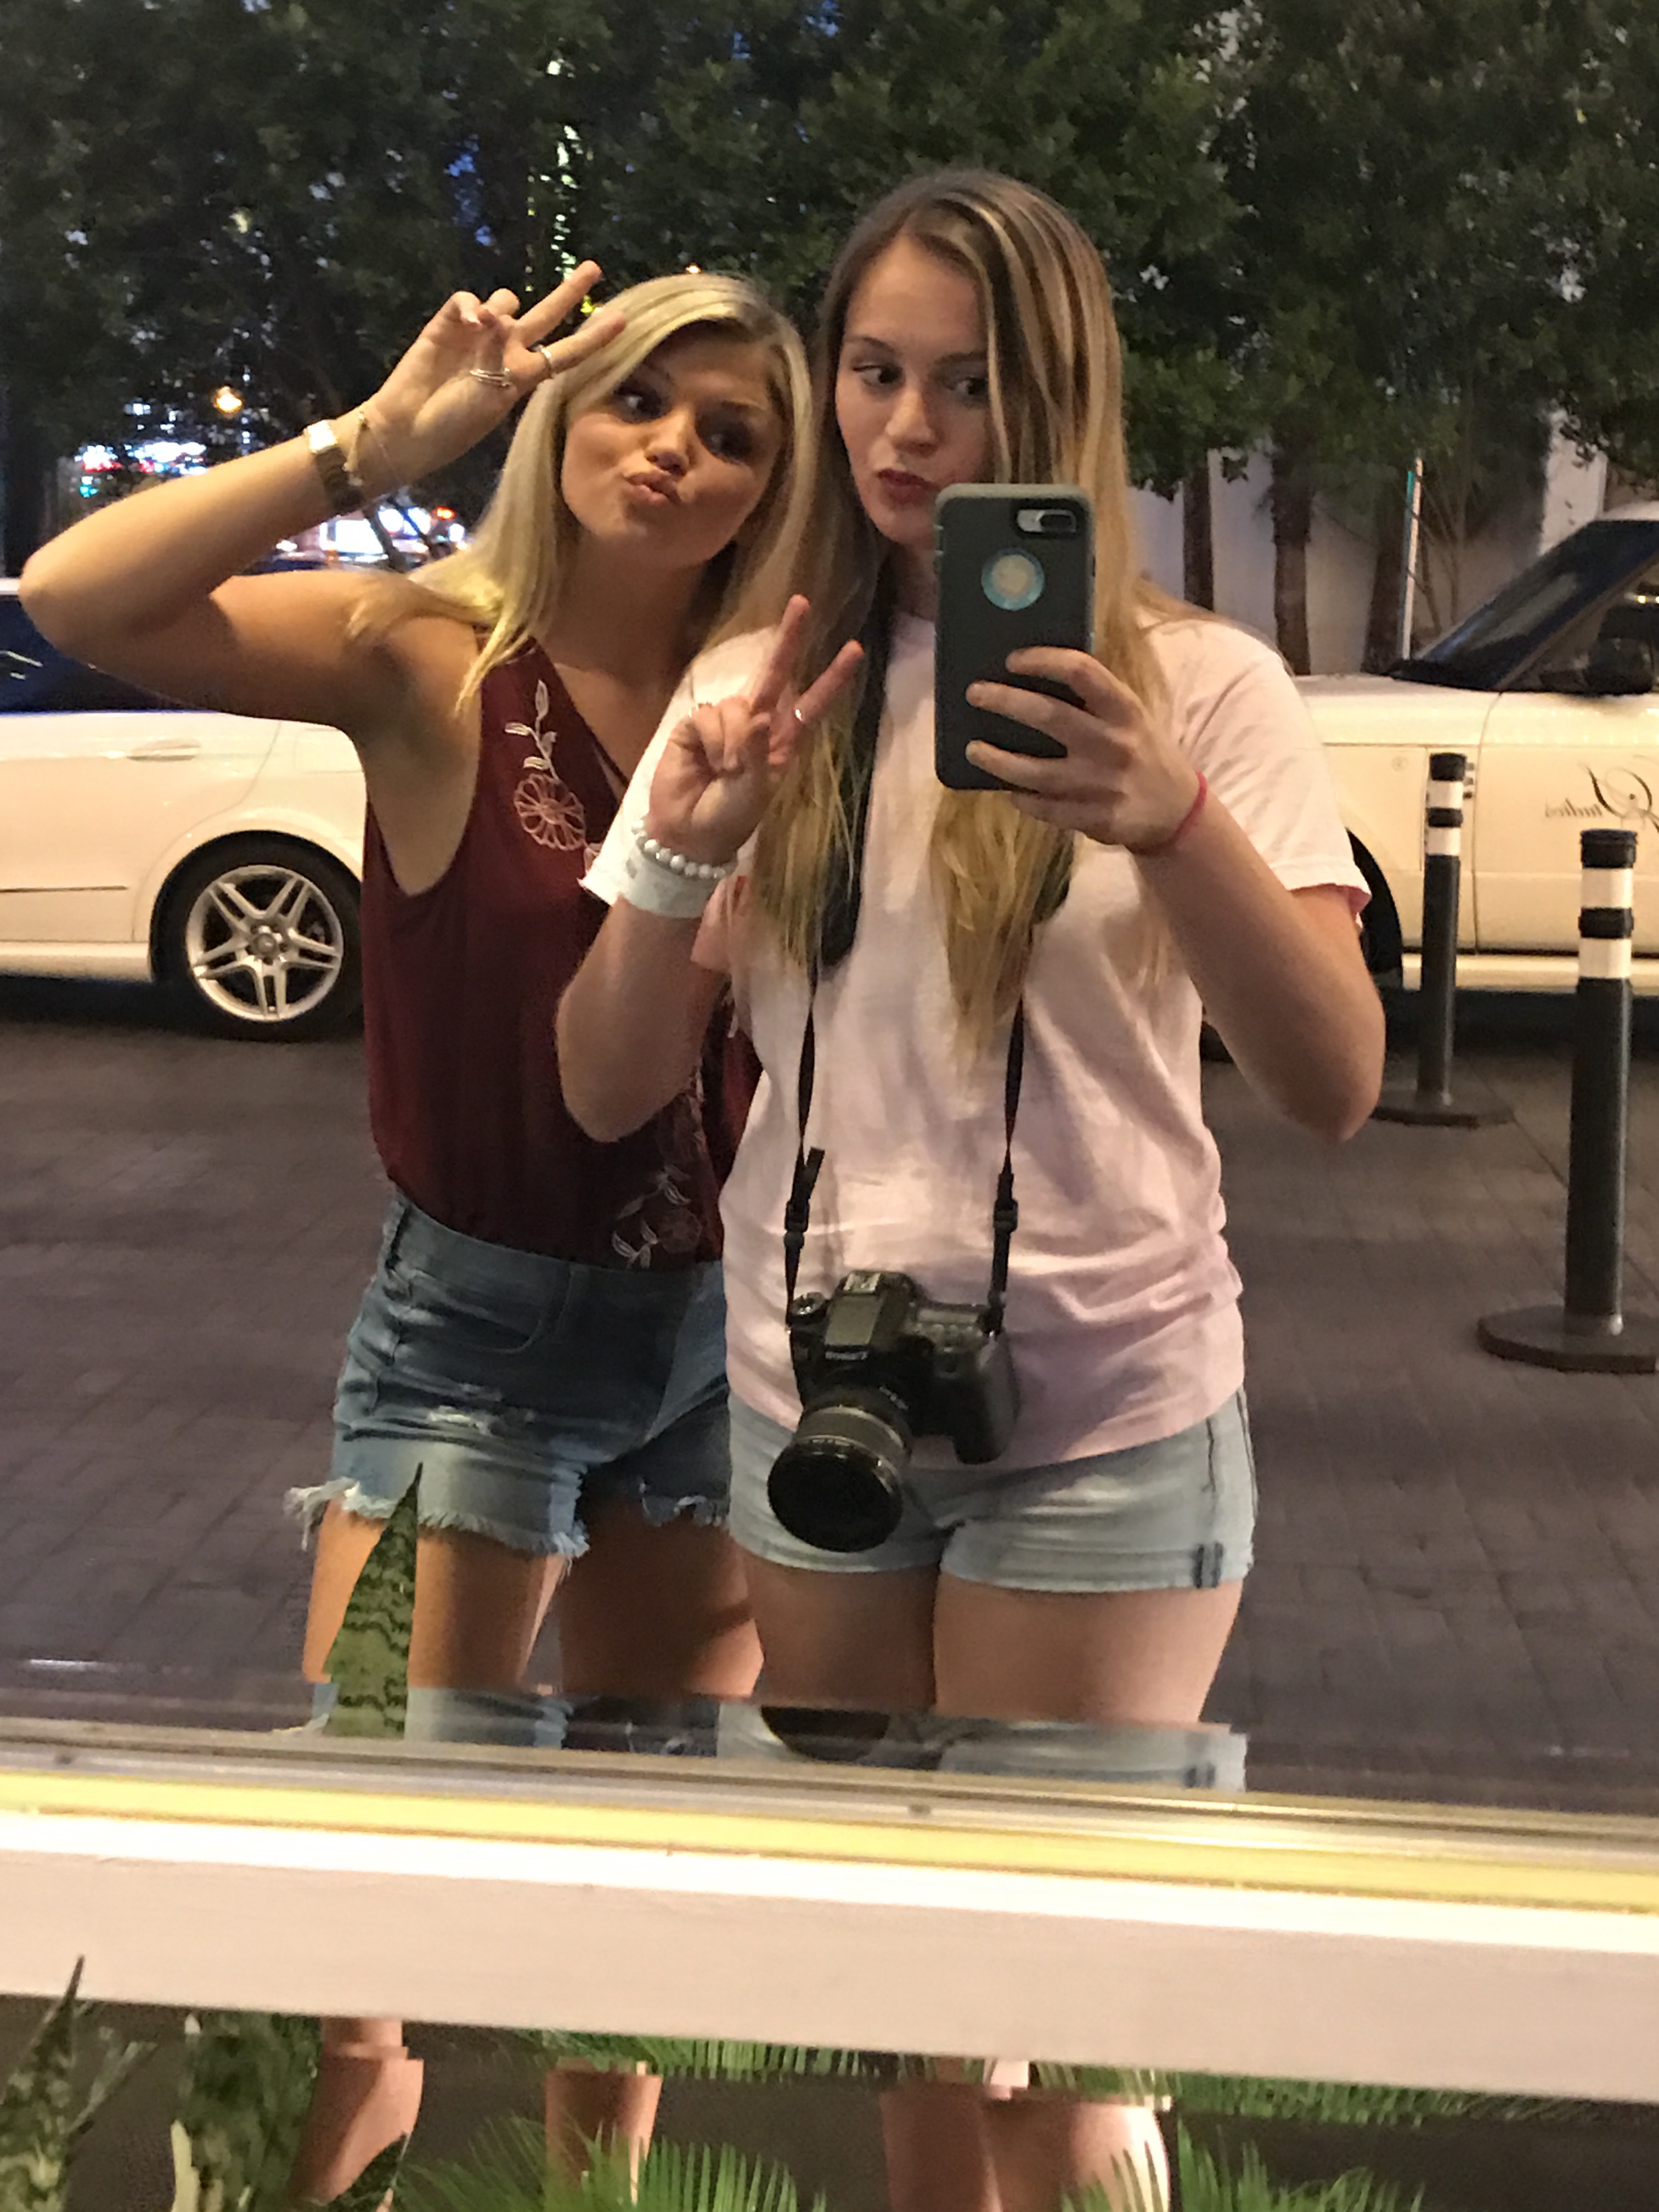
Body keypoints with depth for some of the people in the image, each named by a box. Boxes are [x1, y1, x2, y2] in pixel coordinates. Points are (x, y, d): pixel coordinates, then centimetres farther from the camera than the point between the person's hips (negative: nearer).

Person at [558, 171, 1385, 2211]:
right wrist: (681, 855, -17)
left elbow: (1335, 1092, -18)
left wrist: (1171, 817, -34)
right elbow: (606, 1096, 0)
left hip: (1099, 1423, -3)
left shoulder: (1195, 683, -6)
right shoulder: (753, 690, 4)